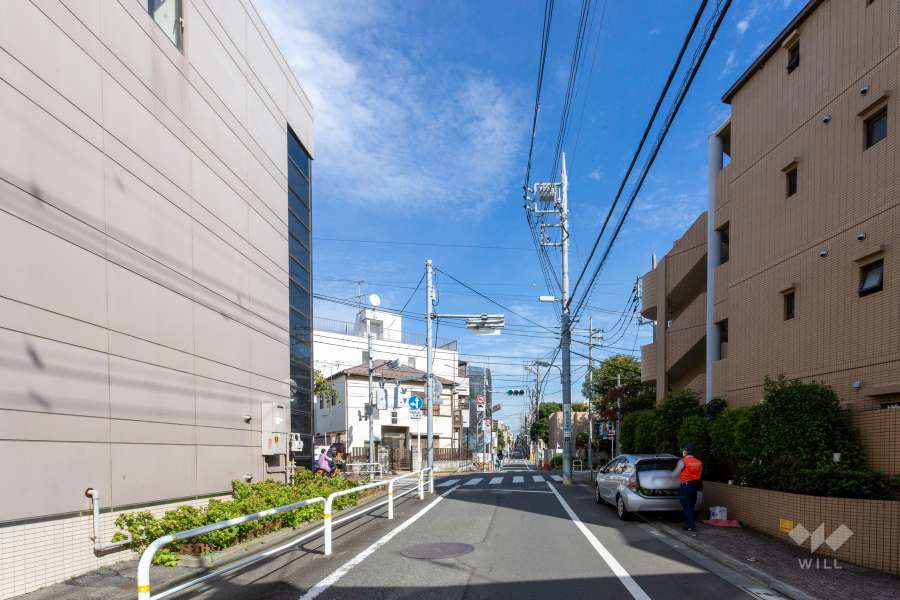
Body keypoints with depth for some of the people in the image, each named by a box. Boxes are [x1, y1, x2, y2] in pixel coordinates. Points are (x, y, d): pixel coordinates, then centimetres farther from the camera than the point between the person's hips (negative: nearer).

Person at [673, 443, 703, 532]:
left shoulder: (683, 461, -14)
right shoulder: (699, 462, 4)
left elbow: (675, 473, -7)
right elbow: (700, 474, 9)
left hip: (685, 485, -6)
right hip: (695, 485, 6)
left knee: (687, 506, 0)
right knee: (692, 506, 15)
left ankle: (691, 526, -3)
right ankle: (689, 523, 21)